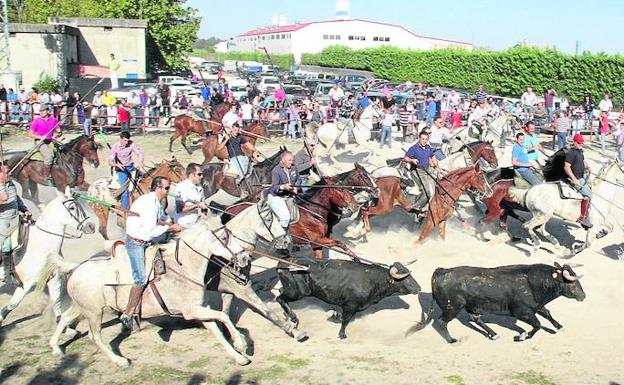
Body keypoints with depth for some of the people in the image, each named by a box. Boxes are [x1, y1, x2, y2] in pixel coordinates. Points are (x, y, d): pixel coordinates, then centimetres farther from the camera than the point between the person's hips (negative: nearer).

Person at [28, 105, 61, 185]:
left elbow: (60, 132, 15)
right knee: (48, 157, -30)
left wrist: (57, 135, -8)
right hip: (40, 142, -5)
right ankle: (46, 178, -20)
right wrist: (40, 137, -15)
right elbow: (30, 134, 1)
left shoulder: (54, 120, 8)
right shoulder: (36, 121, -1)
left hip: (51, 141, 5)